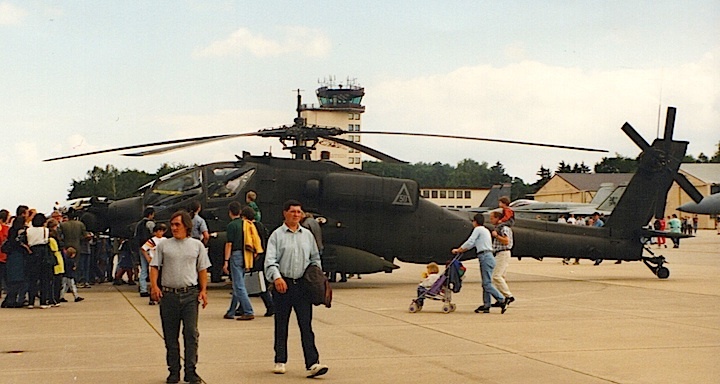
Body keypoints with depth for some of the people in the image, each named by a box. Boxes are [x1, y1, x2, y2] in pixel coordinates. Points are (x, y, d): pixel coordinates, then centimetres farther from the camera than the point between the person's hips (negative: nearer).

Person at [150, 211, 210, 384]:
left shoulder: (197, 245, 10)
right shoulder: (164, 245, 9)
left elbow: (202, 269, 12)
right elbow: (154, 266, 6)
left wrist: (203, 290, 1)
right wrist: (154, 286, -9)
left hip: (190, 294, -1)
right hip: (168, 294, 1)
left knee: (191, 333, -6)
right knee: (170, 336, 6)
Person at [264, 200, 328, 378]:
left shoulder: (307, 235, 13)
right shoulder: (277, 235, 1)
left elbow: (315, 258, 21)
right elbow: (270, 260, -9)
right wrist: (276, 277, -24)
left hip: (302, 285, 2)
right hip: (283, 284, -2)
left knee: (306, 325, -4)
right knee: (281, 325, 7)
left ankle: (313, 363, -11)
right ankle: (280, 361, 19)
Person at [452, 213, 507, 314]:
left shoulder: (478, 229, -4)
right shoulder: (485, 230, 24)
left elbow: (469, 242, -8)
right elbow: (473, 244, 26)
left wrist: (457, 250, 3)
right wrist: (460, 250, 25)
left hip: (485, 257, -10)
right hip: (487, 257, 10)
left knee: (487, 283, -12)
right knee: (485, 283, 8)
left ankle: (502, 301, -17)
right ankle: (486, 305, 7)